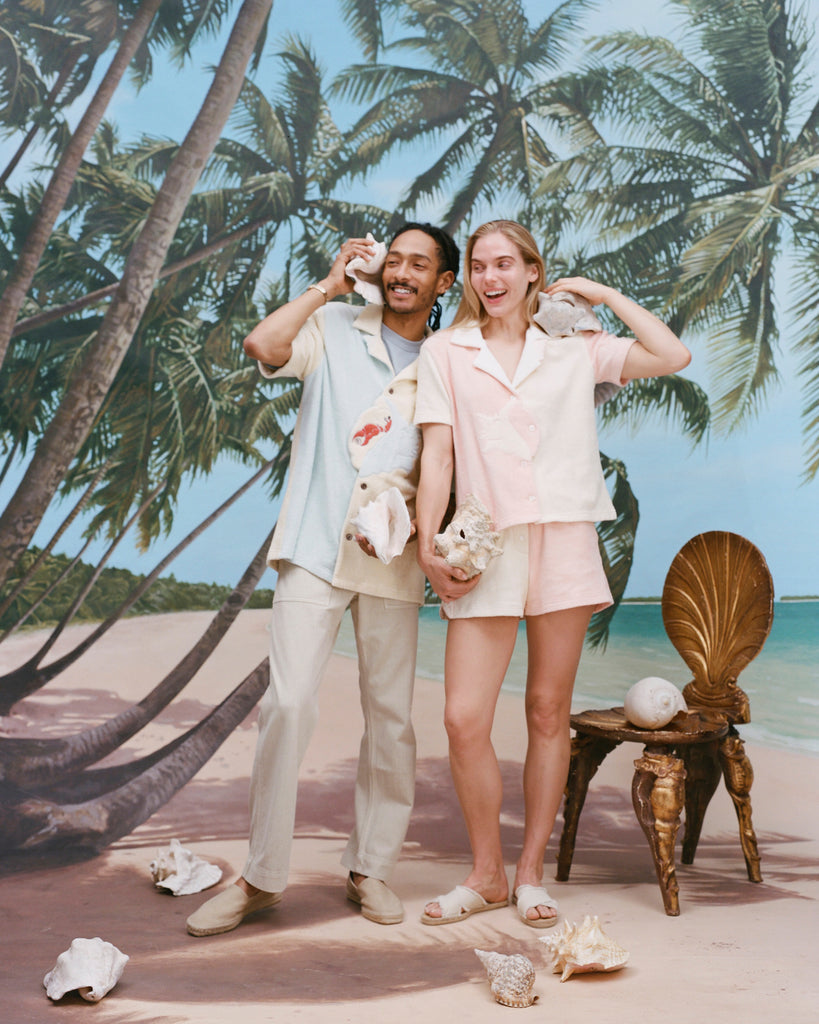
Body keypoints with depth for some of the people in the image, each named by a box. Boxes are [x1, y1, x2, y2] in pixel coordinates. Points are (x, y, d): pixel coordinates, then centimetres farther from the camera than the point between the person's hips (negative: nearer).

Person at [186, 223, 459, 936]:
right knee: (288, 704, -9)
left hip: (392, 559, 2)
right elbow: (262, 345, -10)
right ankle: (262, 876, 3)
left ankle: (371, 867, 21)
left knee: (391, 717, 5)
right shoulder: (336, 327, 8)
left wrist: (400, 510, -8)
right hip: (315, 547, -2)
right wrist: (329, 285, -2)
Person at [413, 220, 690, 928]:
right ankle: (487, 874, 13)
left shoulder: (575, 348, 11)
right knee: (465, 717, -8)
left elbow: (675, 357, 3)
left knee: (549, 711, 6)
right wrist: (428, 545, -6)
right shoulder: (446, 351, 10)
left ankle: (531, 872, 20)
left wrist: (603, 295, 8)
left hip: (564, 539, 1)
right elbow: (437, 452, 3)